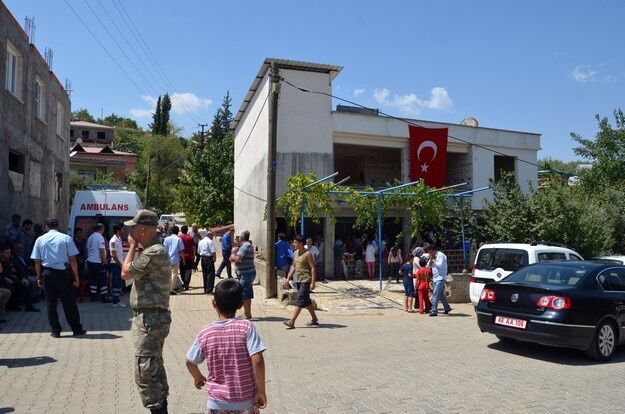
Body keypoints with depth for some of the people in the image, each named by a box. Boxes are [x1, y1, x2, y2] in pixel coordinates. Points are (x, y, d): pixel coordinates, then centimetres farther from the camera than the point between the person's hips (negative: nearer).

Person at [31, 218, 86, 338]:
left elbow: (37, 261, 3)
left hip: (47, 273, 2)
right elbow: (72, 259, -5)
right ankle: (77, 329, 11)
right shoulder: (66, 238, -3)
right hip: (62, 273, -2)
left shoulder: (40, 240, 4)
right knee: (69, 303, 5)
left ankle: (55, 331, 15)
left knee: (51, 303, 10)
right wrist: (76, 276, -1)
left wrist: (39, 277, 12)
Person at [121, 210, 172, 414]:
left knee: (144, 372, -7)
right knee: (155, 368, 19)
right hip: (151, 317, 11)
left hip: (150, 320, -11)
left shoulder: (154, 253, -21)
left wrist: (132, 246, -5)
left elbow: (126, 273, -12)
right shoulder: (154, 250, 14)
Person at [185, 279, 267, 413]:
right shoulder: (246, 328, -15)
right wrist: (261, 390, -10)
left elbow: (190, 362, 6)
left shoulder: (204, 334, -7)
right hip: (247, 401, -1)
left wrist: (198, 377, 26)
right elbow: (257, 360, -21)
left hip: (217, 402, 1)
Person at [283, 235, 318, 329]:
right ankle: (314, 319, 27)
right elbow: (294, 267, 20)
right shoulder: (296, 253, 12)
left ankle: (292, 322, -13)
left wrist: (313, 282, -18)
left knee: (299, 301, -11)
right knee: (306, 301, 15)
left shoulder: (307, 254, -12)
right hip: (299, 280, 9)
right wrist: (288, 277, 11)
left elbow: (313, 268, -14)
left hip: (306, 281, -9)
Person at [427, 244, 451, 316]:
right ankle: (447, 308, 28)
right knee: (441, 294, 16)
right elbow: (428, 266, 14)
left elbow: (440, 265, -19)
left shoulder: (441, 255, -9)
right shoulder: (433, 256, 16)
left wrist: (434, 260, -11)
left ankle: (434, 311, -14)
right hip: (435, 278, 9)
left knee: (435, 295, -13)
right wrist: (431, 260, -1)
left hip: (440, 278, -9)